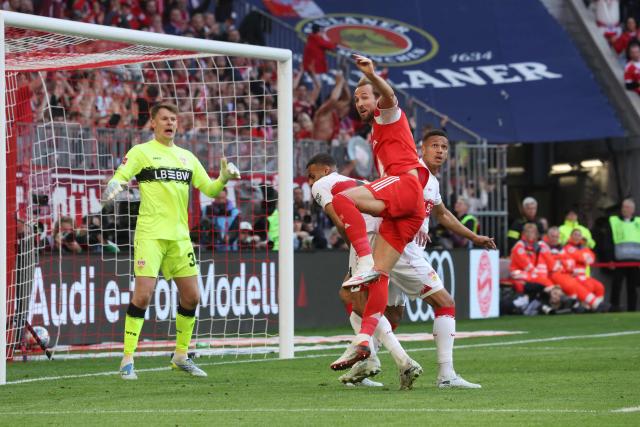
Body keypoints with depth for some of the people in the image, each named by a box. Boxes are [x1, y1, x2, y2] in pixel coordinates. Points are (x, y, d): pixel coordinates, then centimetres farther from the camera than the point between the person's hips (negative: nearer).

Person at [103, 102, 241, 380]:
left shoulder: (187, 157, 16)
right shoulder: (141, 152, 2)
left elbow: (209, 189, 18)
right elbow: (118, 179, -8)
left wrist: (224, 178, -2)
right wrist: (114, 187, -31)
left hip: (180, 236, 5)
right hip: (150, 234, -5)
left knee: (191, 296, 6)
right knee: (143, 295, -14)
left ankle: (181, 356, 21)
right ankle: (127, 360, -7)